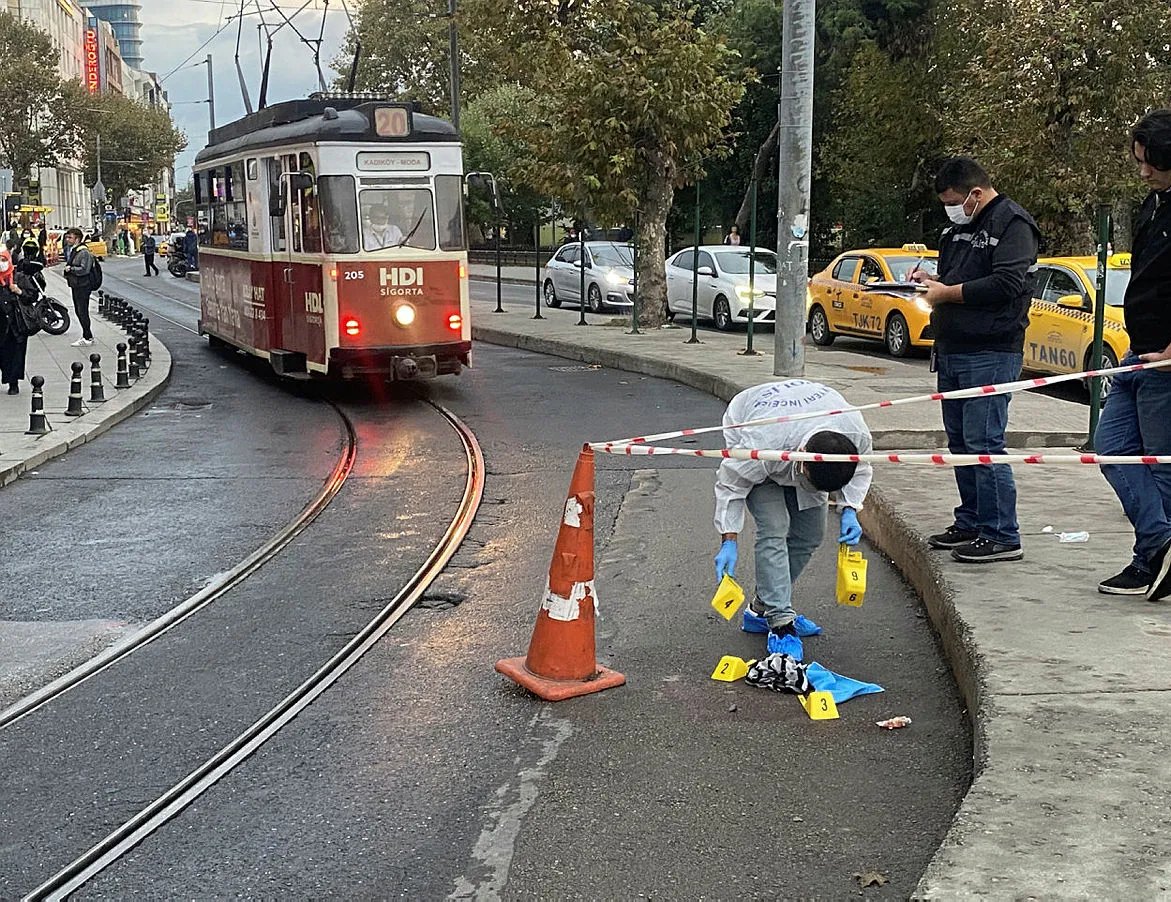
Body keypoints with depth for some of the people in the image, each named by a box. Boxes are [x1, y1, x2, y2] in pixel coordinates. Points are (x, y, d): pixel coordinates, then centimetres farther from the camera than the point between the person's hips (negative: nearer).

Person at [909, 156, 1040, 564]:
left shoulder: (1012, 224, -9)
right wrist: (933, 280, 9)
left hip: (990, 354, -9)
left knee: (983, 444, -10)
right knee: (960, 442, 14)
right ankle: (971, 523, 24)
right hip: (952, 350, 9)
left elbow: (1006, 284, -21)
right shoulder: (959, 228, 18)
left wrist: (947, 292, -13)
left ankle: (1002, 536, -4)